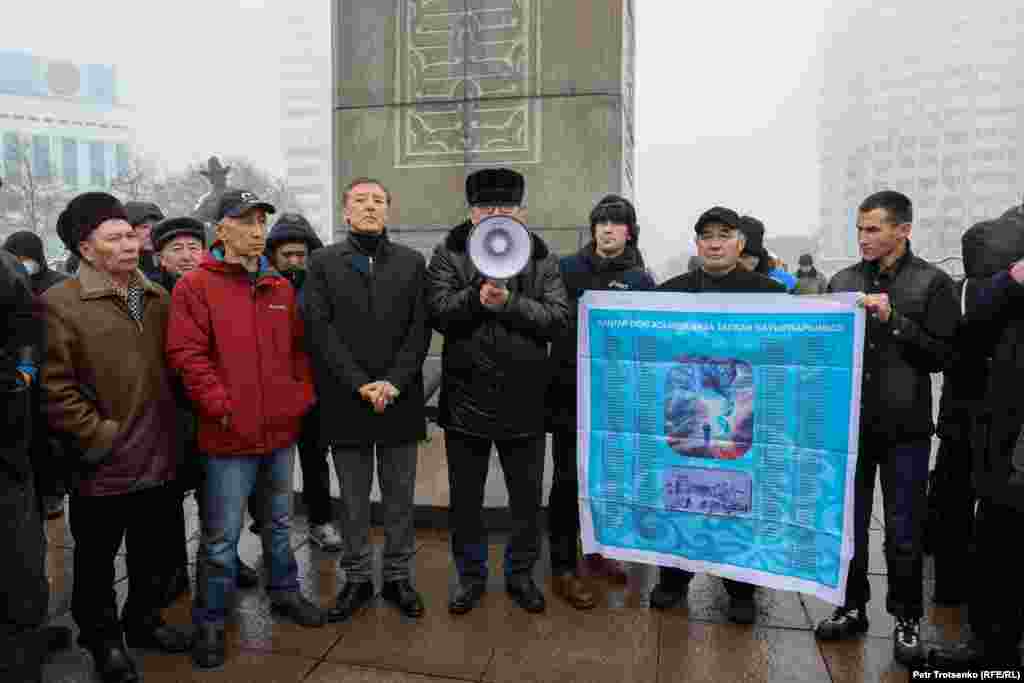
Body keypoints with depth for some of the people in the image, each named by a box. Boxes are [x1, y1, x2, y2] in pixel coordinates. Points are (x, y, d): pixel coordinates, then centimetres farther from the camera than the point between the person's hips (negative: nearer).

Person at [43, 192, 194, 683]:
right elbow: (54, 388, -15)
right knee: (98, 561, 15)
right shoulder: (60, 303, -11)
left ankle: (144, 621, 41)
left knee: (154, 555, 20)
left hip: (159, 458, 5)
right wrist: (98, 437, -15)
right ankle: (103, 639, 34)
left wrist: (173, 428, 9)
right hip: (104, 467, -5)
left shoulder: (158, 297, 8)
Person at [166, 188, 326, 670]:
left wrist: (302, 396, 3)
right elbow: (186, 354, -14)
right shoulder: (196, 286, -8)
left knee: (279, 522, 21)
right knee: (221, 538, 5)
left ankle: (284, 592, 39)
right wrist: (222, 407, -18)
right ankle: (210, 622, 23)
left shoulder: (281, 288, 10)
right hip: (230, 434, -5)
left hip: (281, 430, 6)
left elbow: (298, 348, 14)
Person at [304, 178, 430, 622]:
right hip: (346, 400, -1)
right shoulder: (324, 262, 4)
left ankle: (398, 576, 26)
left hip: (400, 400, 1)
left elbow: (419, 330, 0)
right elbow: (321, 330, -5)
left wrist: (393, 383, -12)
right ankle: (357, 578, 26)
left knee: (400, 497, 11)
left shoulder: (412, 262, 6)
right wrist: (361, 385, -13)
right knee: (353, 499, 11)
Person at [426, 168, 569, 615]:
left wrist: (508, 302, -20)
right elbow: (439, 311, -12)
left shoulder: (542, 259, 3)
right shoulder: (449, 254, 1)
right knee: (465, 498, 14)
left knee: (527, 498, 14)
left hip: (524, 401, 1)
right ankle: (471, 576, 34)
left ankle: (521, 574, 35)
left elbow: (558, 318, -9)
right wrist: (478, 296, -27)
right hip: (465, 398, 0)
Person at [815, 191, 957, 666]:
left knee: (903, 531, 8)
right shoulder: (843, 281, 6)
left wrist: (892, 319, -18)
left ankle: (907, 619, 26)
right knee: (847, 523, 12)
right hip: (850, 423, 3)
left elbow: (941, 356, -9)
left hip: (904, 429, -3)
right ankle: (852, 607, 28)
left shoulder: (932, 283, -4)